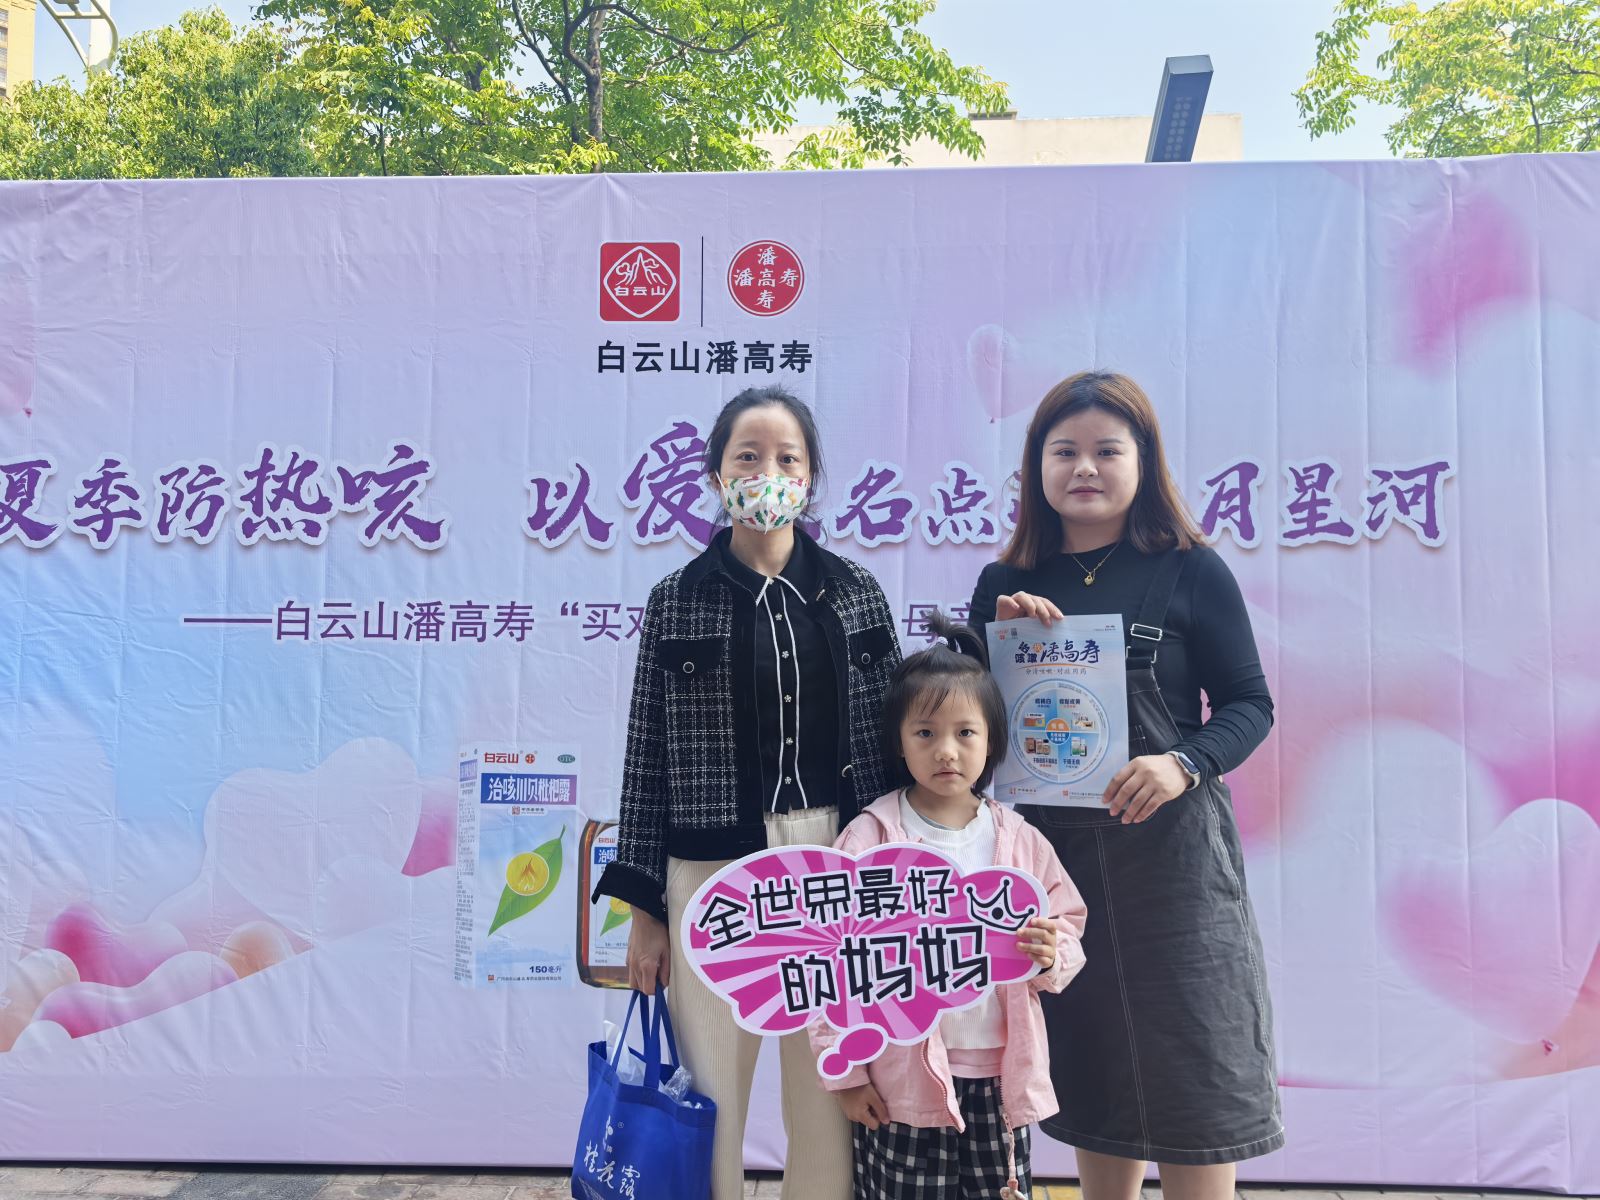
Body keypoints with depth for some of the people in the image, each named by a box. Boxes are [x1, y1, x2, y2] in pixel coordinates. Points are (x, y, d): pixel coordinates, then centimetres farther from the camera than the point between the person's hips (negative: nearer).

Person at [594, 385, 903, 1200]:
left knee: (830, 1106, 8)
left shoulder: (856, 592, 5)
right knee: (708, 1108, 5)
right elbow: (647, 759, 2)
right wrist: (643, 908, 1)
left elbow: (895, 736, 7)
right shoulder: (676, 601, 2)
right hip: (713, 875, -1)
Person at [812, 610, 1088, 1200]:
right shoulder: (867, 839, -6)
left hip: (999, 1078, 3)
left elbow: (1069, 932, 11)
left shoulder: (1020, 841, 2)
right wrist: (843, 1071, -4)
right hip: (901, 1082, -2)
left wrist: (1052, 954, -12)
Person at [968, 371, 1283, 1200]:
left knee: (1188, 1078, 4)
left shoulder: (1191, 573, -3)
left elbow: (1249, 705, -2)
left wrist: (1184, 764, -20)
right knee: (1093, 1087, 15)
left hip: (1169, 855, -3)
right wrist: (998, 638, -10)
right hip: (1052, 854, 3)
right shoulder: (1006, 585, 5)